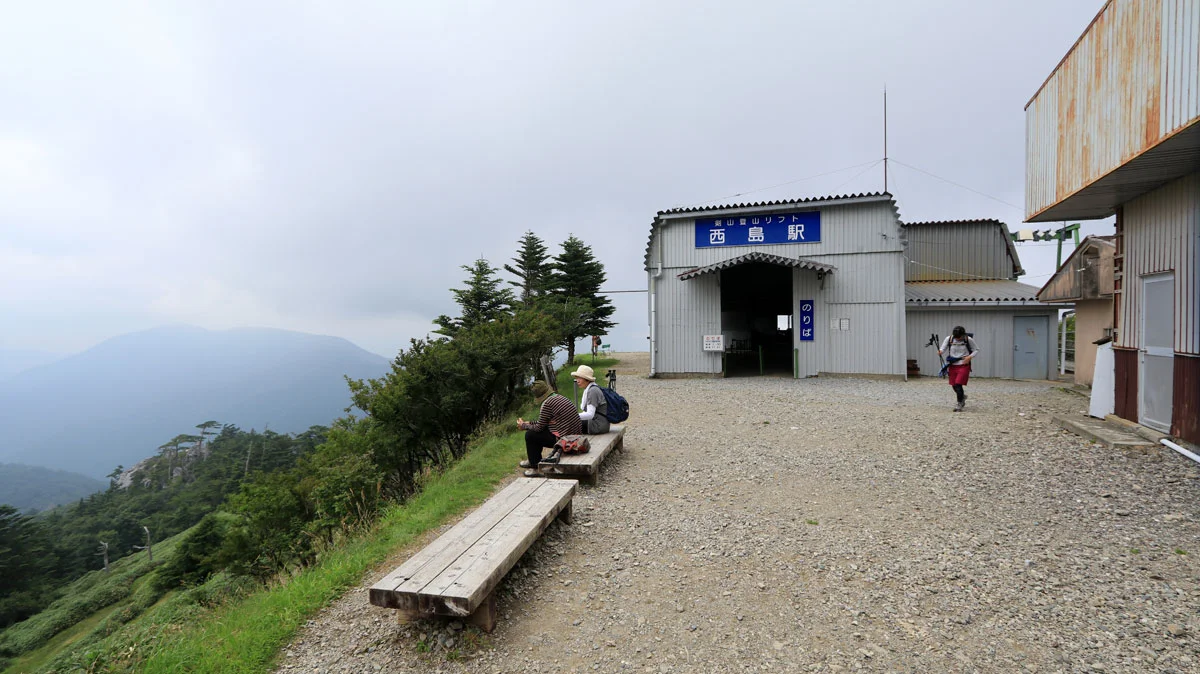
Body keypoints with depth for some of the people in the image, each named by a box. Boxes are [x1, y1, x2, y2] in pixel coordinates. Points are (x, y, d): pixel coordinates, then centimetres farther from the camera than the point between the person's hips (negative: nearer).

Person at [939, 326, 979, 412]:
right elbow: (943, 349, -3)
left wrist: (970, 357, -16)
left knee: (958, 384, -14)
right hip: (952, 365, 3)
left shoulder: (969, 340, -8)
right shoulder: (948, 339, -5)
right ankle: (962, 397, 42)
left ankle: (959, 404, 0)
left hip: (964, 365, -3)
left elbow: (976, 350, 3)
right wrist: (940, 352, -28)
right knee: (954, 386, 10)